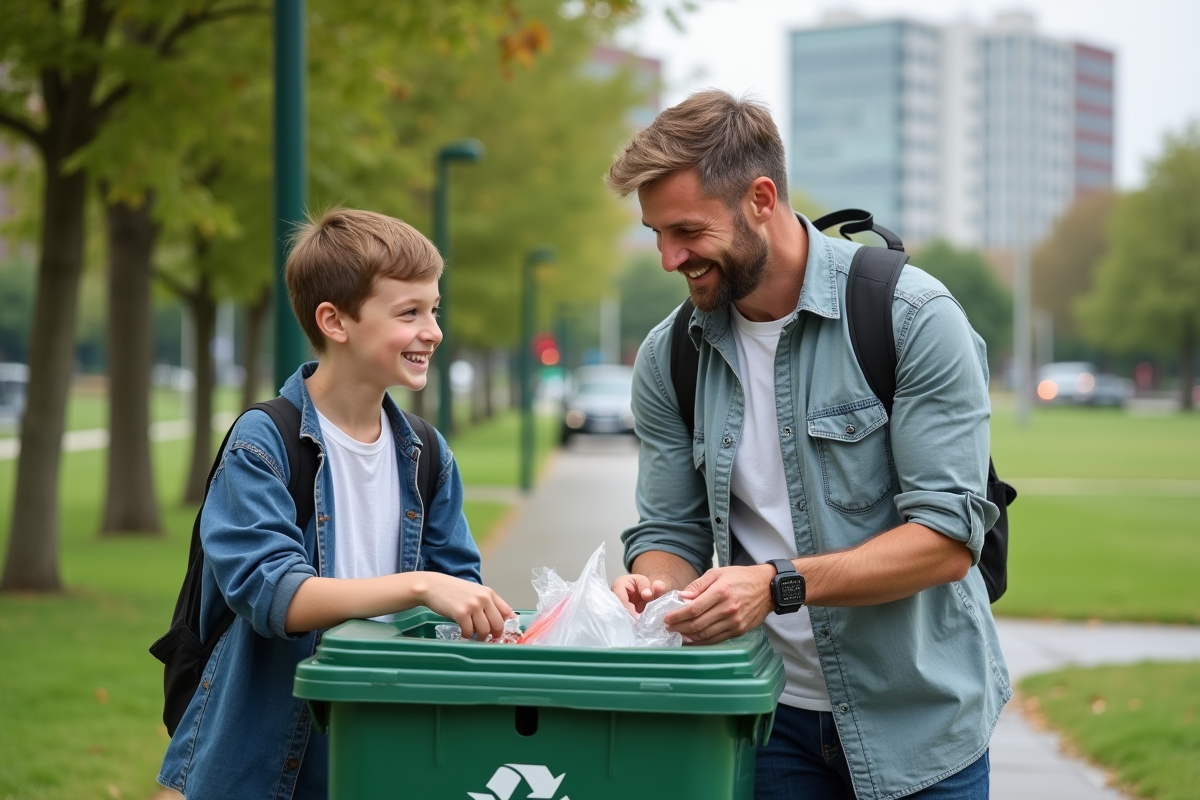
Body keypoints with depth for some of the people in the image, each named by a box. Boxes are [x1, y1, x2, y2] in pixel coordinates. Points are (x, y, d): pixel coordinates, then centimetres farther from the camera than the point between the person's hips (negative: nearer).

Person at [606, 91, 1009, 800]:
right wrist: (654, 584, -19)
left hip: (916, 718, -3)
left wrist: (778, 583, -30)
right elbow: (671, 531, 5)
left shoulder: (914, 318, -15)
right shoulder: (668, 358, 0)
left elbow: (948, 538, -19)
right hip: (770, 715, 4)